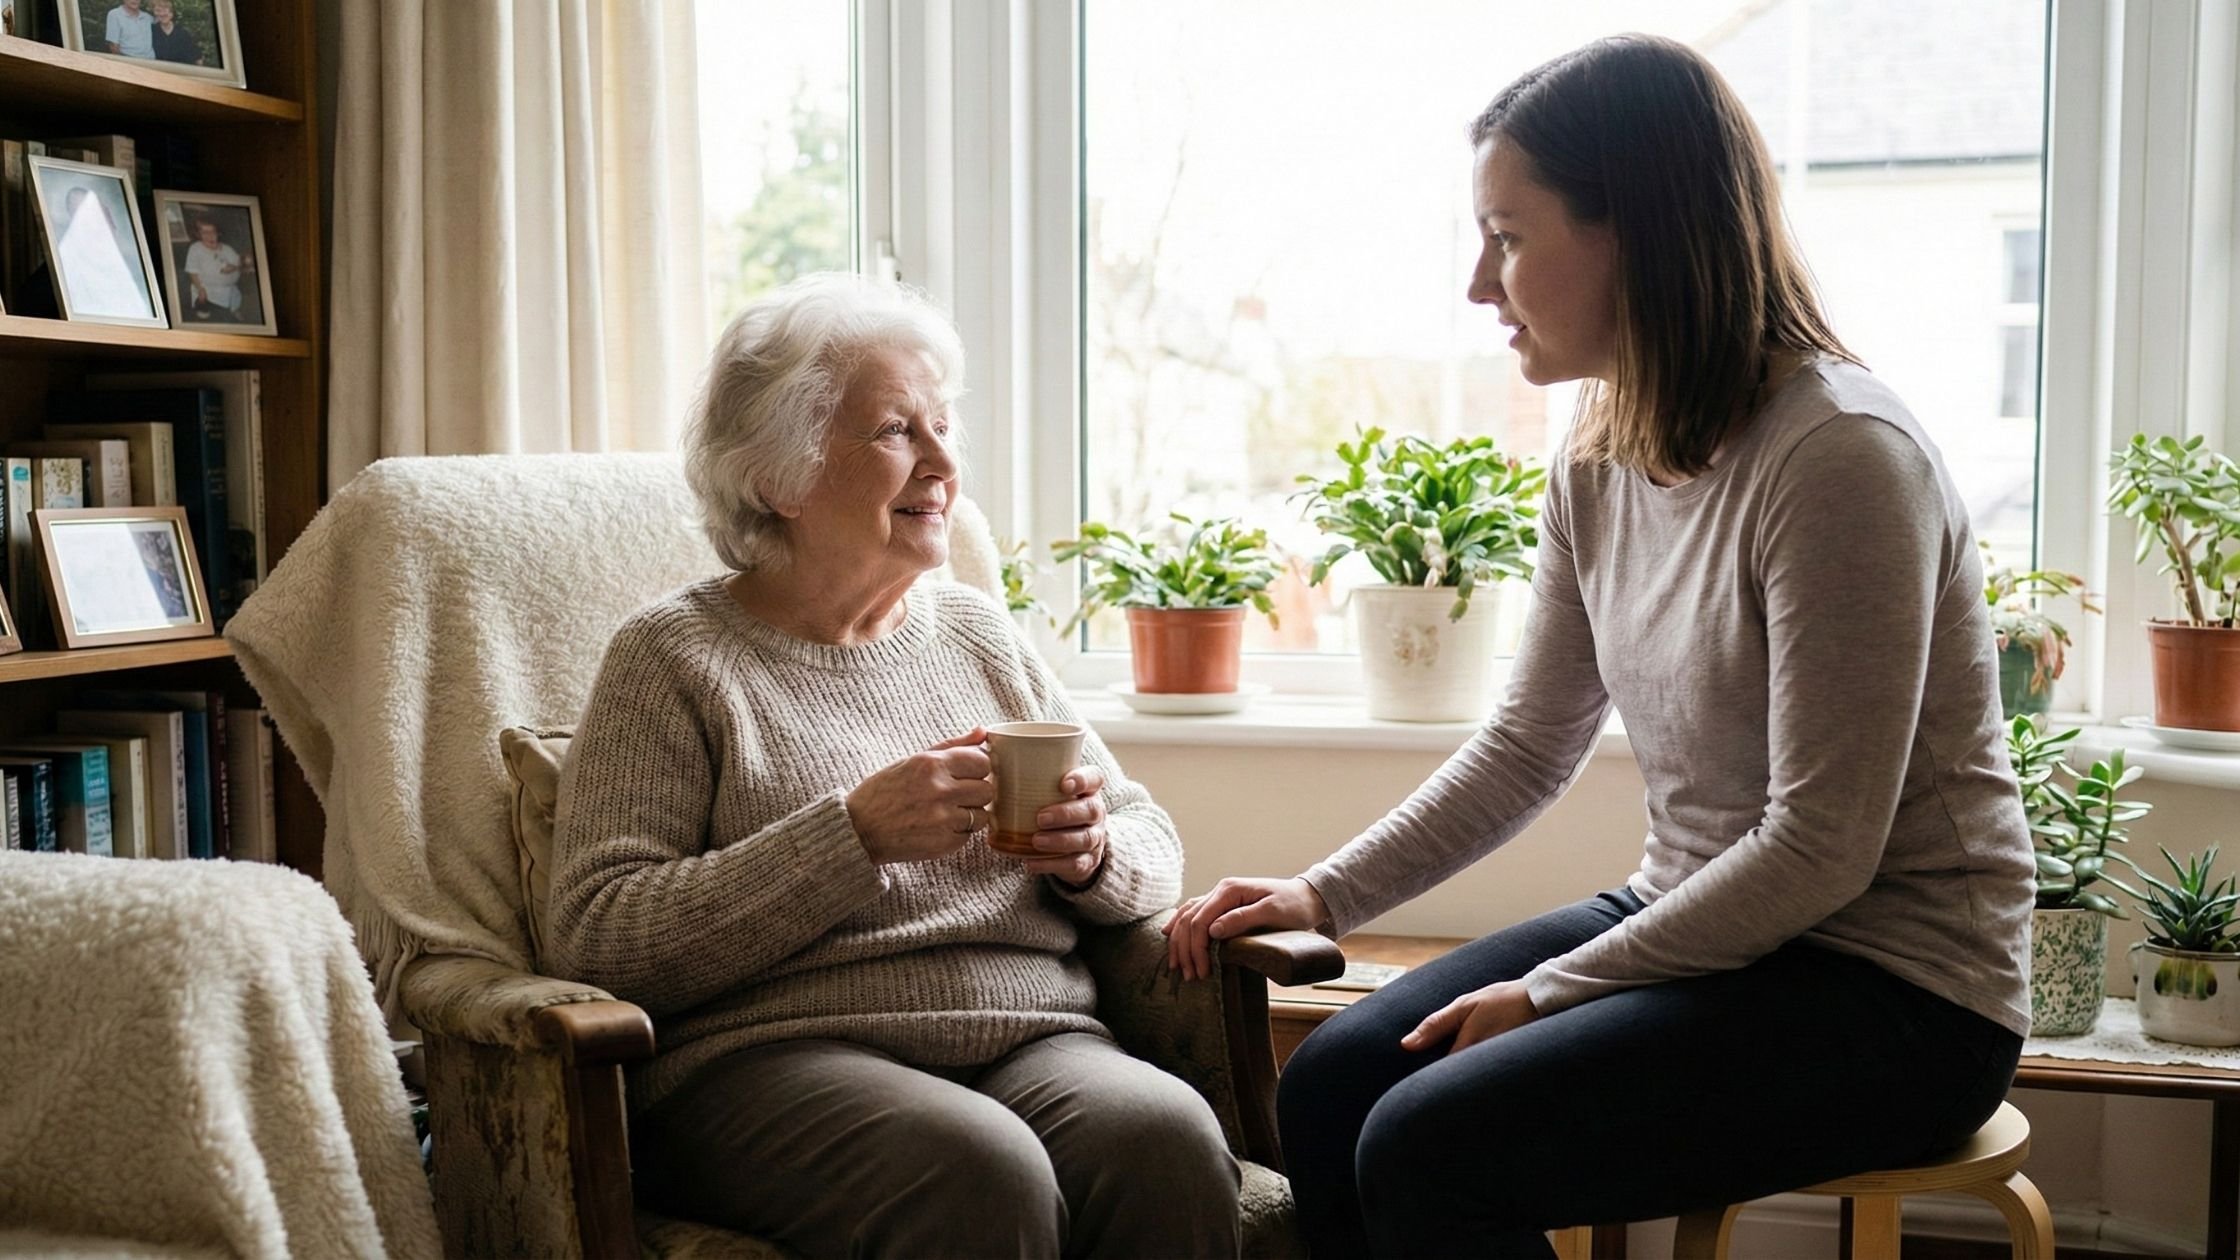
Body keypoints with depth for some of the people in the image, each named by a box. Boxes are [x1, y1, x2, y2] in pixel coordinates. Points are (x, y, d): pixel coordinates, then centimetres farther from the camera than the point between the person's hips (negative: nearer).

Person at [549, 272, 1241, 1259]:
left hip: (1032, 1042, 4)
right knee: (980, 1172, -35)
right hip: (772, 1059, -4)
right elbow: (599, 938, -7)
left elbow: (1153, 851, 22)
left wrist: (1093, 855, -3)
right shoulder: (675, 657, 4)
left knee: (1167, 1136, -28)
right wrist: (857, 835, -16)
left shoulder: (982, 634, 19)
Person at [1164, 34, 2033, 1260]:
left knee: (1428, 1149, -21)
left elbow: (1819, 852, -21)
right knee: (1327, 1088, -2)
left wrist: (1549, 994, -16)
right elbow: (1527, 746, 12)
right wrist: (1324, 895, 4)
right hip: (1693, 925, 8)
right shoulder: (1598, 465, 4)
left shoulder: (1838, 457, -22)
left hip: (1894, 988, -8)